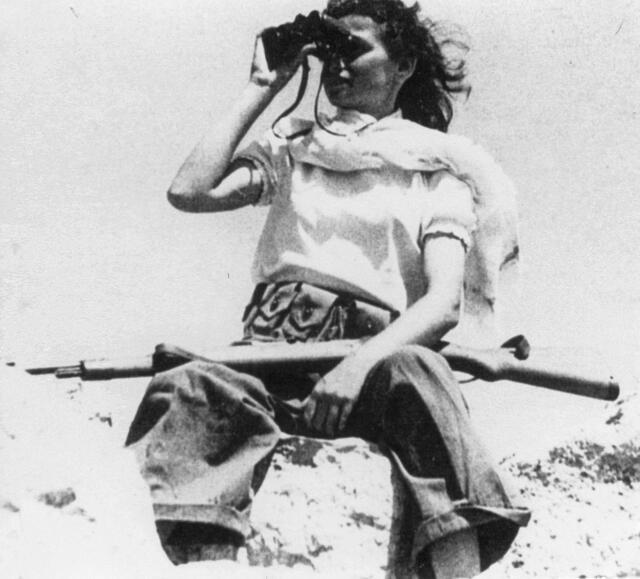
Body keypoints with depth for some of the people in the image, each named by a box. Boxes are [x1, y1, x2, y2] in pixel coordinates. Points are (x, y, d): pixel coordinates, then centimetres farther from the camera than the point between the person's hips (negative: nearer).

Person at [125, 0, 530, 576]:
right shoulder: (292, 148, 21)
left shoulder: (437, 172, 14)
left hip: (374, 357, -1)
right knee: (191, 387, -32)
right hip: (271, 354, 2)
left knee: (414, 370, -37)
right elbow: (189, 191, 4)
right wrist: (260, 90, 11)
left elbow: (445, 302, -2)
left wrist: (364, 359, -22)